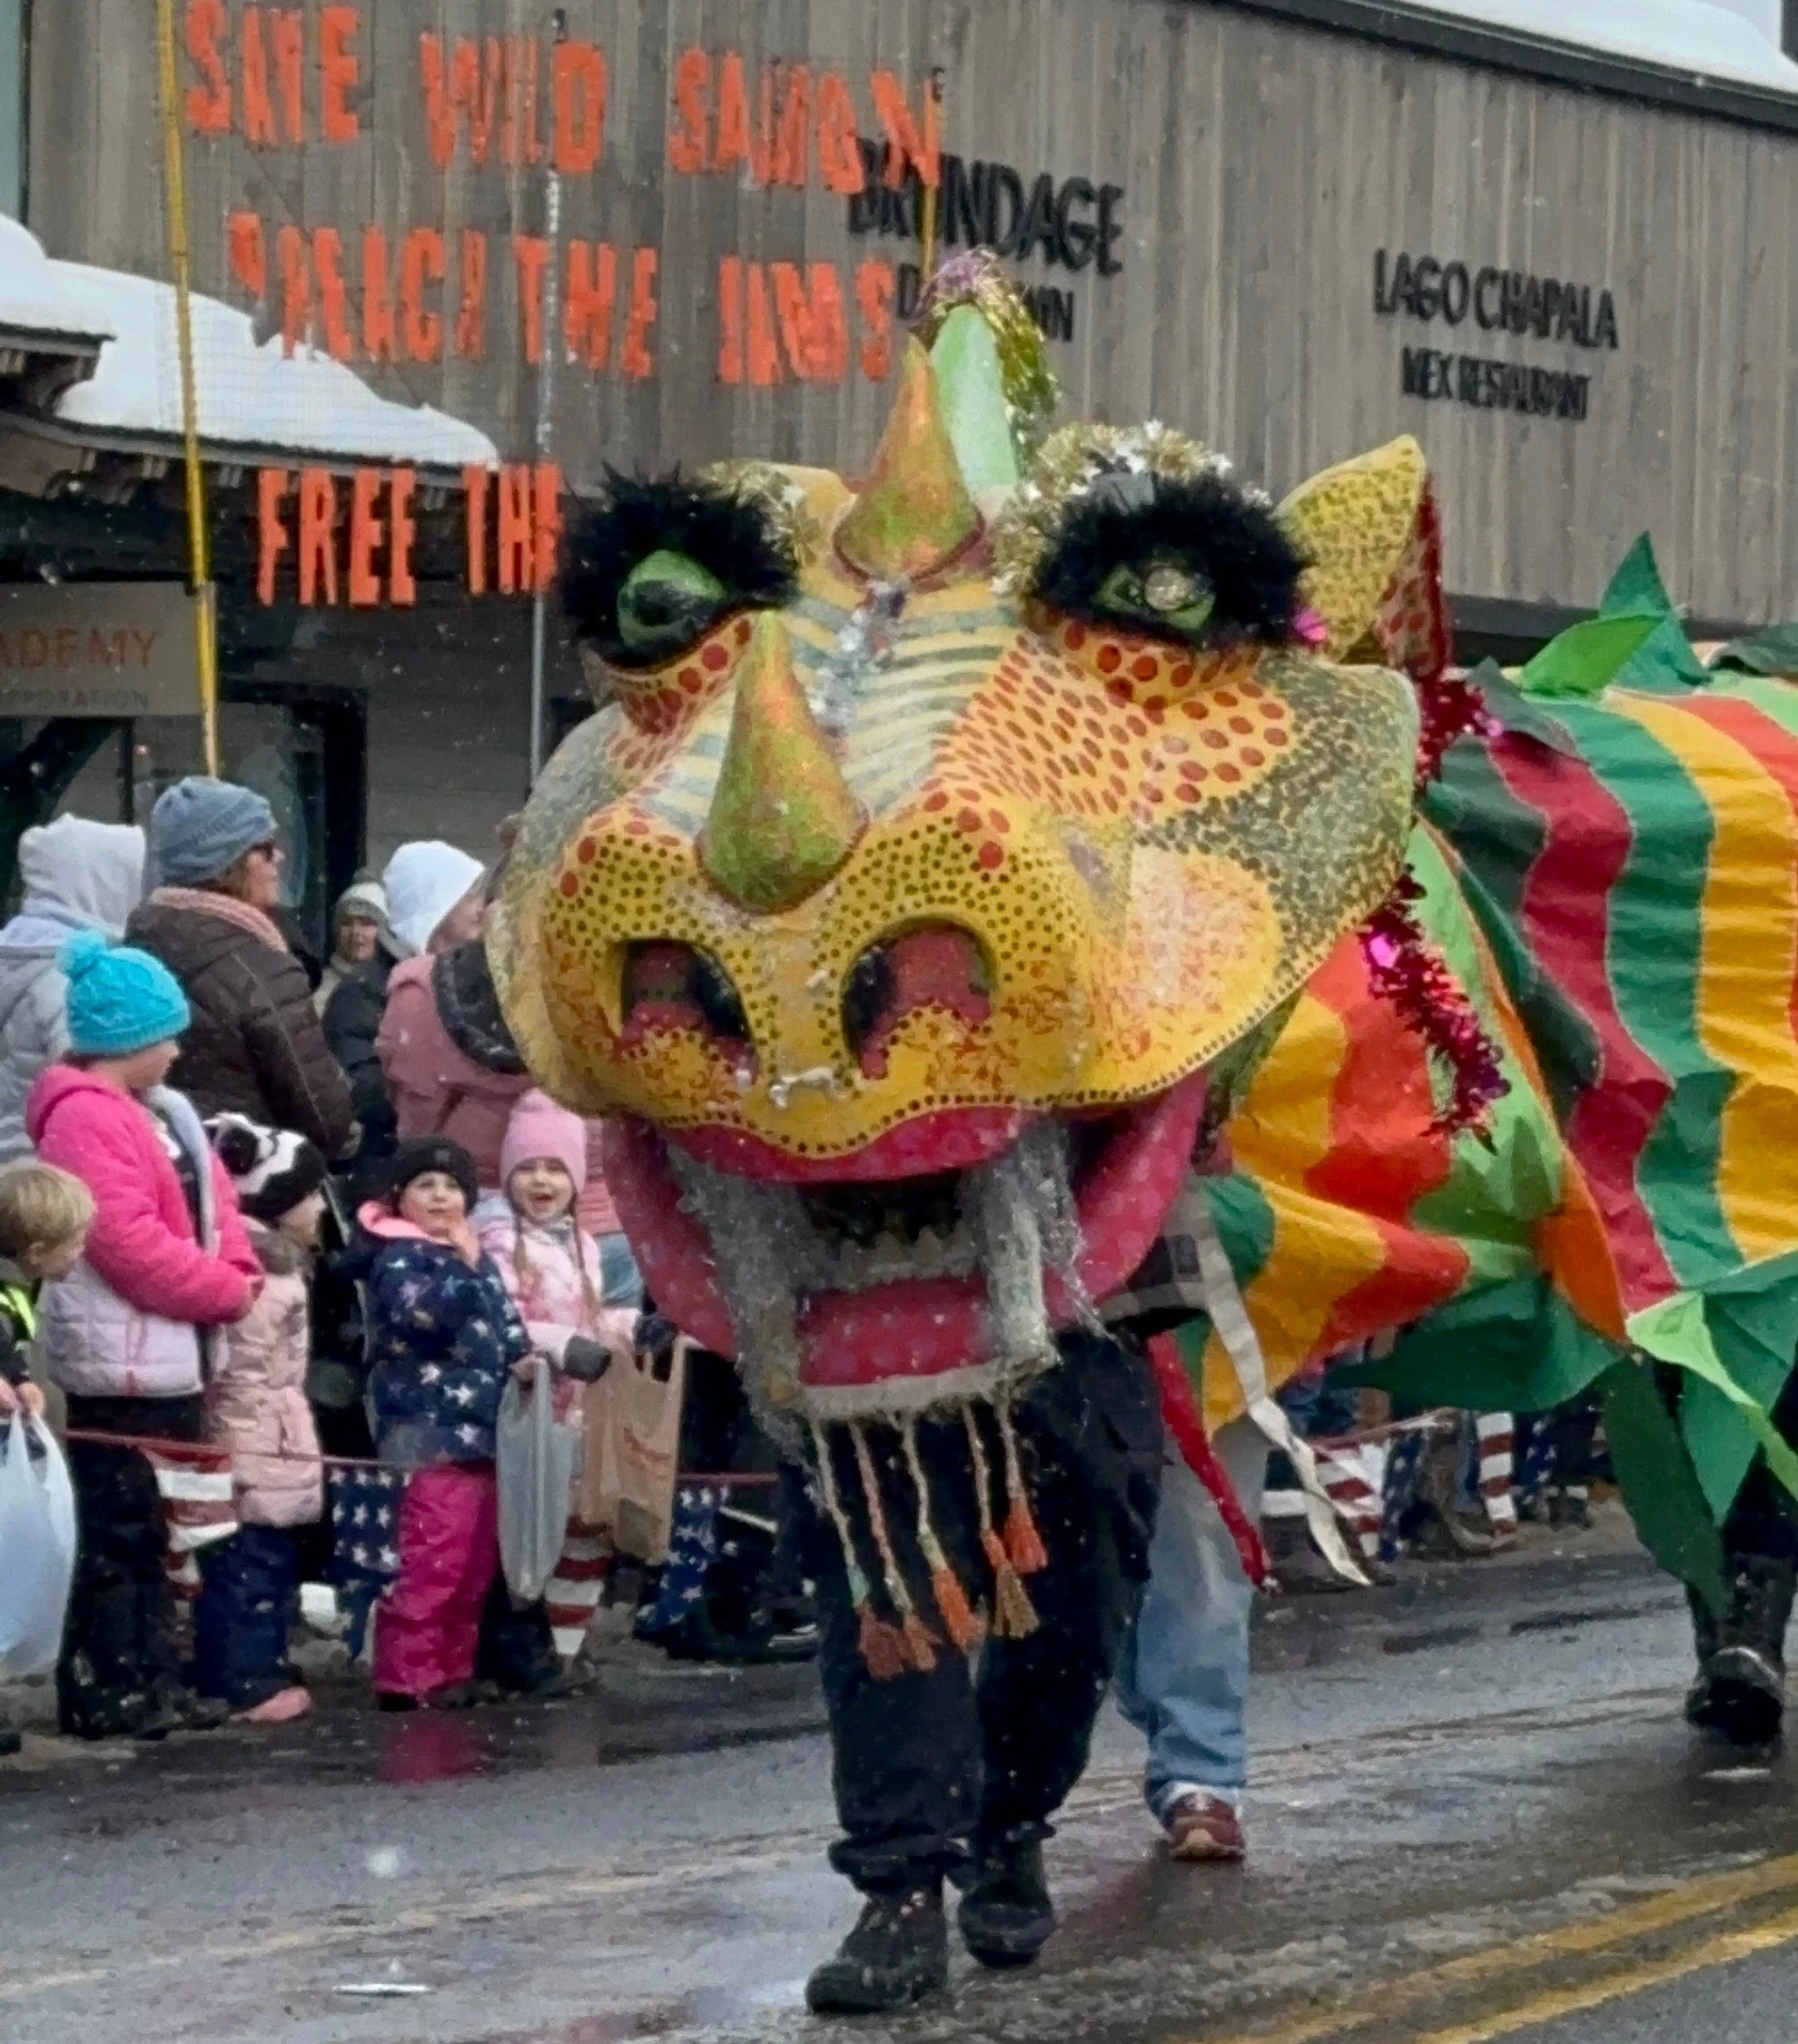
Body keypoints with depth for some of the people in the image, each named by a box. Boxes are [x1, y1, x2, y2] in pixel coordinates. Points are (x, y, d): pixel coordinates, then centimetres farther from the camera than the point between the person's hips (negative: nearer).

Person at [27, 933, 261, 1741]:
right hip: (119, 1362, -10)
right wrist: (226, 1291, -14)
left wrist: (237, 1274, -3)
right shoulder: (85, 1119, -16)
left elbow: (212, 1199, 16)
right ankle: (104, 1692, -1)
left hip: (170, 1356, 10)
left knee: (151, 1529, 15)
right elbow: (128, 1241, -22)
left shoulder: (160, 1112, 16)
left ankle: (153, 1680, 22)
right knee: (120, 1530, -6)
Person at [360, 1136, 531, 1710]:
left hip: (483, 1431, 9)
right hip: (428, 1433, -9)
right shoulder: (399, 1258, -5)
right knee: (431, 1562, -13)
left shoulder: (478, 1259, 21)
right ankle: (408, 1678, -12)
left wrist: (521, 1358, 9)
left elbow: (506, 1324, 28)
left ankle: (454, 1670, 19)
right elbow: (427, 1310, -24)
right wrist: (465, 1267, -14)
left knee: (476, 1564, 12)